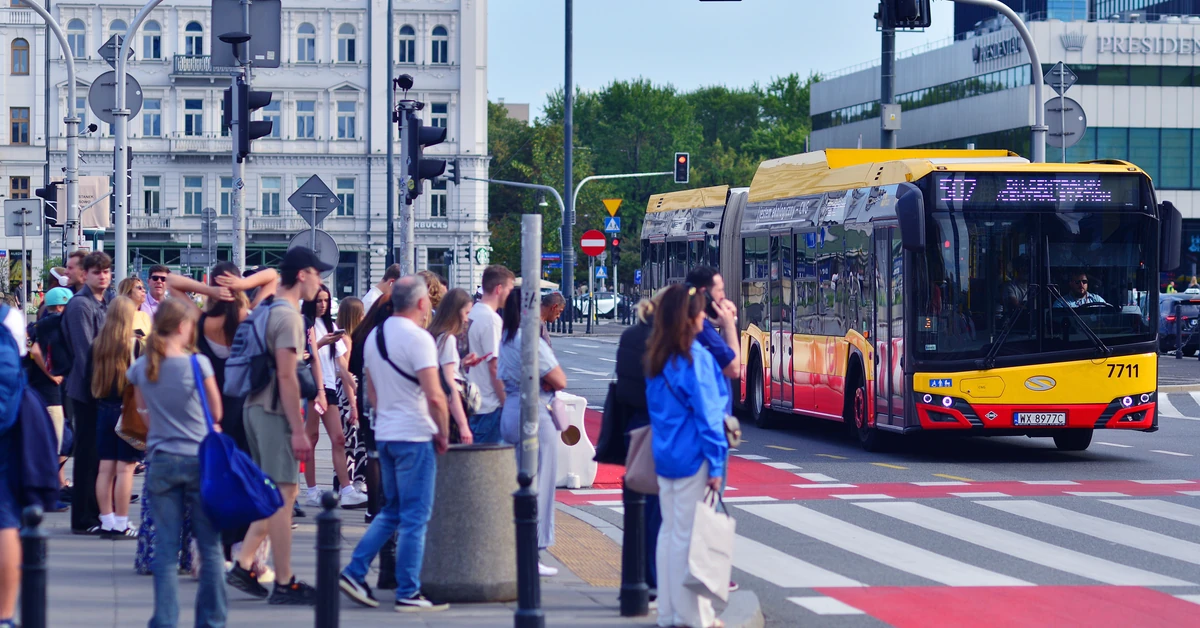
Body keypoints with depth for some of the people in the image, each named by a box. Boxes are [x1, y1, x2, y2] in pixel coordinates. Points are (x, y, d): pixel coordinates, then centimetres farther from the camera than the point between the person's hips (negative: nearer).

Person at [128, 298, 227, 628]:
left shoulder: (140, 368, 0)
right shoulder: (198, 364, -10)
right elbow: (216, 413, 0)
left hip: (161, 461, 3)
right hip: (199, 459, -3)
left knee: (165, 548, 5)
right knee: (209, 547, 7)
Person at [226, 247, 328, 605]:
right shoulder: (288, 316, -15)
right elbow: (286, 376, -20)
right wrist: (298, 428, -20)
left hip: (256, 408, 10)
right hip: (275, 413, -10)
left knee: (273, 493, 16)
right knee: (283, 494, -6)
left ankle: (243, 566, 12)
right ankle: (284, 584, -3)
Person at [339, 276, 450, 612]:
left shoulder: (375, 336, 11)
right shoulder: (418, 338, -15)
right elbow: (435, 396, -21)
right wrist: (443, 434, -9)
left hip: (385, 433, 8)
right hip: (414, 436, -8)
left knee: (391, 511, 18)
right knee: (415, 517, -2)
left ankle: (354, 573, 11)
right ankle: (408, 593, 0)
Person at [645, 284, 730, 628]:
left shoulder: (657, 358, 9)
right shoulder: (696, 357, -15)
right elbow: (707, 413, -15)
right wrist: (716, 464, -12)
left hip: (665, 456, 8)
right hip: (692, 458, -8)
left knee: (669, 531, 12)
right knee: (689, 535, -4)